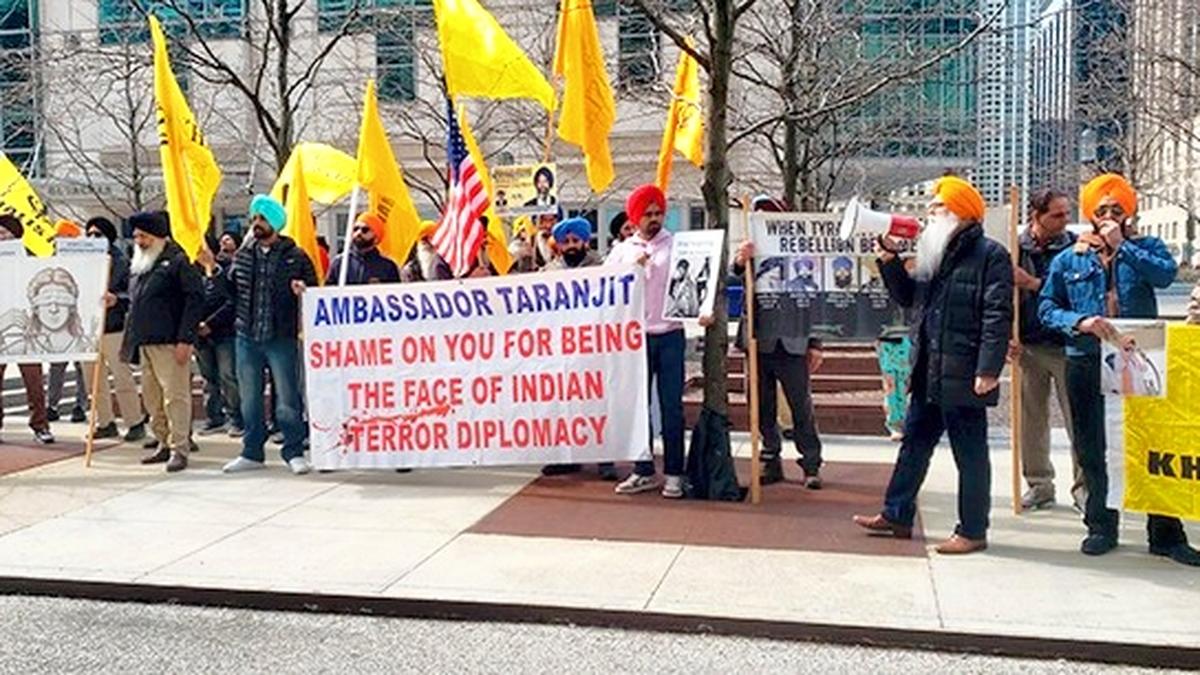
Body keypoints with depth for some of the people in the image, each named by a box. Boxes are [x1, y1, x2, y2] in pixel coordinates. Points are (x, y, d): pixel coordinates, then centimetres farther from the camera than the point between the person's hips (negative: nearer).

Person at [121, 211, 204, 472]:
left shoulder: (178, 261, -7)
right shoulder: (138, 265, 20)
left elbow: (195, 299, -13)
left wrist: (185, 339, -18)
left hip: (169, 343, -9)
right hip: (144, 342, 9)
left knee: (175, 395, -7)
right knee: (151, 396, 11)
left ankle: (180, 448, -3)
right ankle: (164, 443, 21)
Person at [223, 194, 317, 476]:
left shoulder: (295, 256, -1)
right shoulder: (242, 255, 11)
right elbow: (228, 292, 15)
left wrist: (302, 291, -20)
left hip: (282, 338, -4)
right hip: (247, 337, 4)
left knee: (287, 398, 0)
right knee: (249, 399, 11)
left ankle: (294, 452, 11)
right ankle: (252, 453, 22)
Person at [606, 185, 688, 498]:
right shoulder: (622, 251, 11)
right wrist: (632, 270, -9)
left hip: (669, 335, -2)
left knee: (671, 406, 1)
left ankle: (674, 473, 8)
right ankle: (643, 471, 16)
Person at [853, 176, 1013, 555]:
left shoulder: (989, 255, -9)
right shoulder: (935, 254, 17)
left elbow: (998, 317, -16)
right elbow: (907, 296, 21)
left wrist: (988, 370, -22)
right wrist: (889, 260, 7)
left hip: (963, 377, -8)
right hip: (928, 374, 9)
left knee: (970, 453, 3)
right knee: (914, 444, 16)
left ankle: (973, 531, 13)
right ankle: (896, 515, 27)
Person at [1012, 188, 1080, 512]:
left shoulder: (1074, 248, -3)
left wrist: (1033, 283, -17)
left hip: (1068, 346, -2)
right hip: (1029, 347, 2)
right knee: (1032, 418, 9)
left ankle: (1084, 486, 11)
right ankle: (1039, 484, 21)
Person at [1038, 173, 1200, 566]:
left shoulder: (1146, 248, 7)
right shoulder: (1068, 260, 8)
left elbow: (1166, 275, -14)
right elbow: (1047, 308, 2)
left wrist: (1121, 246, -14)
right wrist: (1080, 322, -15)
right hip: (1087, 366, 1)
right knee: (1091, 450, 8)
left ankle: (1166, 534, 11)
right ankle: (1101, 526, 22)